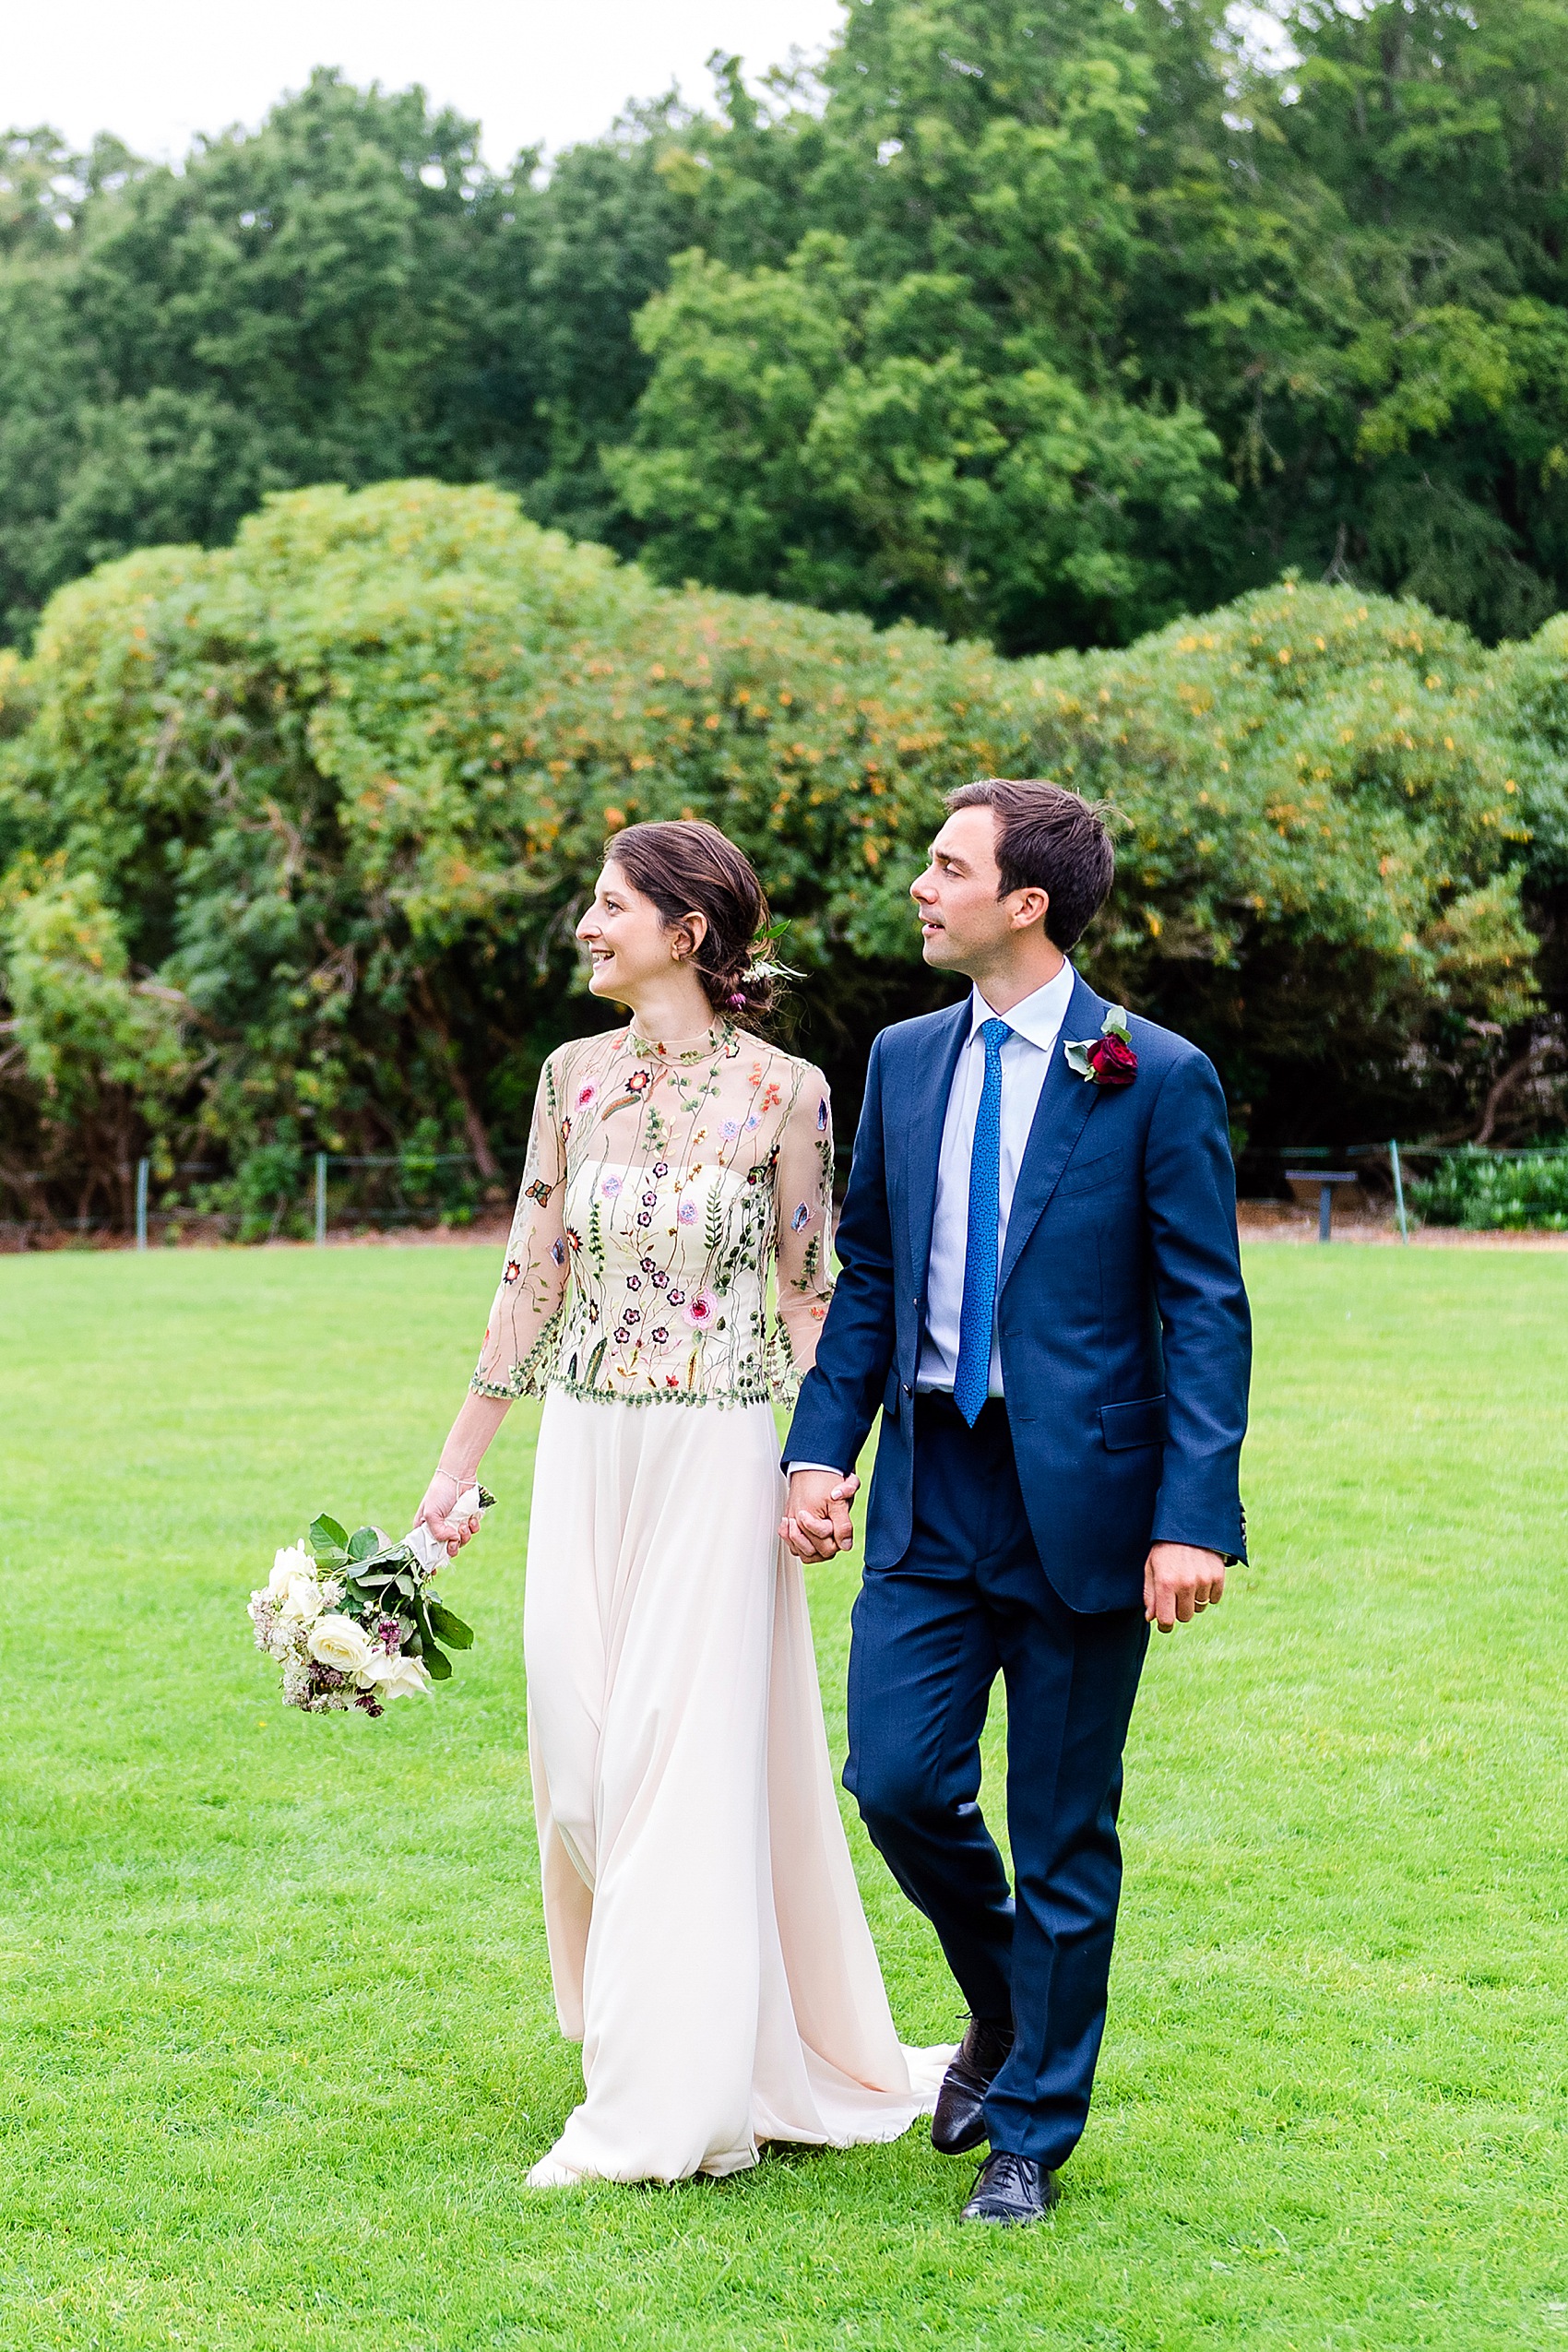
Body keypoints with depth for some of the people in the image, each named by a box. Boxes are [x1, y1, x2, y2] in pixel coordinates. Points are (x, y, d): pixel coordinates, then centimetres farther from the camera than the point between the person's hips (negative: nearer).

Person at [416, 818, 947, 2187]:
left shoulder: (783, 1092, -7)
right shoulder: (576, 1076, 6)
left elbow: (813, 1292, -2)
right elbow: (533, 1278, 10)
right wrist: (459, 1464, 11)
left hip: (714, 1458, -5)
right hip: (584, 1451, 5)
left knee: (685, 1756, -2)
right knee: (580, 1754, 8)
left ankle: (672, 2107, 8)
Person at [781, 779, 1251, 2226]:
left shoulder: (1156, 1079, -7)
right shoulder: (905, 1062, 9)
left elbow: (1208, 1310, -9)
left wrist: (1195, 1517, -16)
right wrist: (821, 1450, 3)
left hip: (1078, 1500, -4)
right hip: (930, 1488, 4)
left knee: (1064, 1834, 5)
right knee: (897, 1779, -1)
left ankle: (1034, 2134, 21)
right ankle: (1002, 2010, 29)